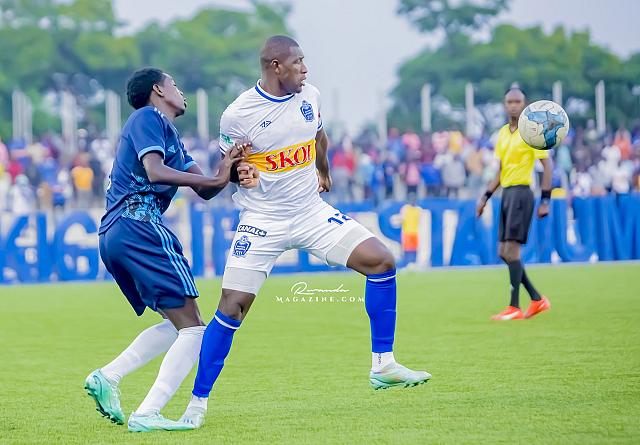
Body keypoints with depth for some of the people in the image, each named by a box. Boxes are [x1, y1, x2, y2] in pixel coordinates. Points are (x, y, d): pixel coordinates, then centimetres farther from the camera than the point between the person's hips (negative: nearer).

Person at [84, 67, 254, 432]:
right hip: (138, 225, -10)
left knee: (178, 325, 18)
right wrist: (216, 178, -13)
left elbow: (205, 191, 18)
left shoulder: (171, 136, 27)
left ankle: (108, 377, 8)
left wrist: (228, 169, -2)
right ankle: (147, 415, -18)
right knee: (193, 329, -9)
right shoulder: (148, 117, 0)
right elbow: (154, 171, -16)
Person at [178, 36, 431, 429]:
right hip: (263, 222, -4)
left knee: (382, 262, -10)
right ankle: (199, 402, 4)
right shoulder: (237, 115, -14)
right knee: (231, 309, -10)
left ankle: (383, 367, 0)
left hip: (312, 211, 4)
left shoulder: (309, 96, -1)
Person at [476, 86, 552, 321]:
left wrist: (545, 200, -13)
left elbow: (547, 165, -8)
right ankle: (537, 300, 16)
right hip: (506, 193, 8)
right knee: (503, 253, 7)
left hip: (520, 192, -8)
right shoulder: (503, 133, 14)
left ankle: (514, 308, -8)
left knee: (511, 250, -11)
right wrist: (486, 197, 13)